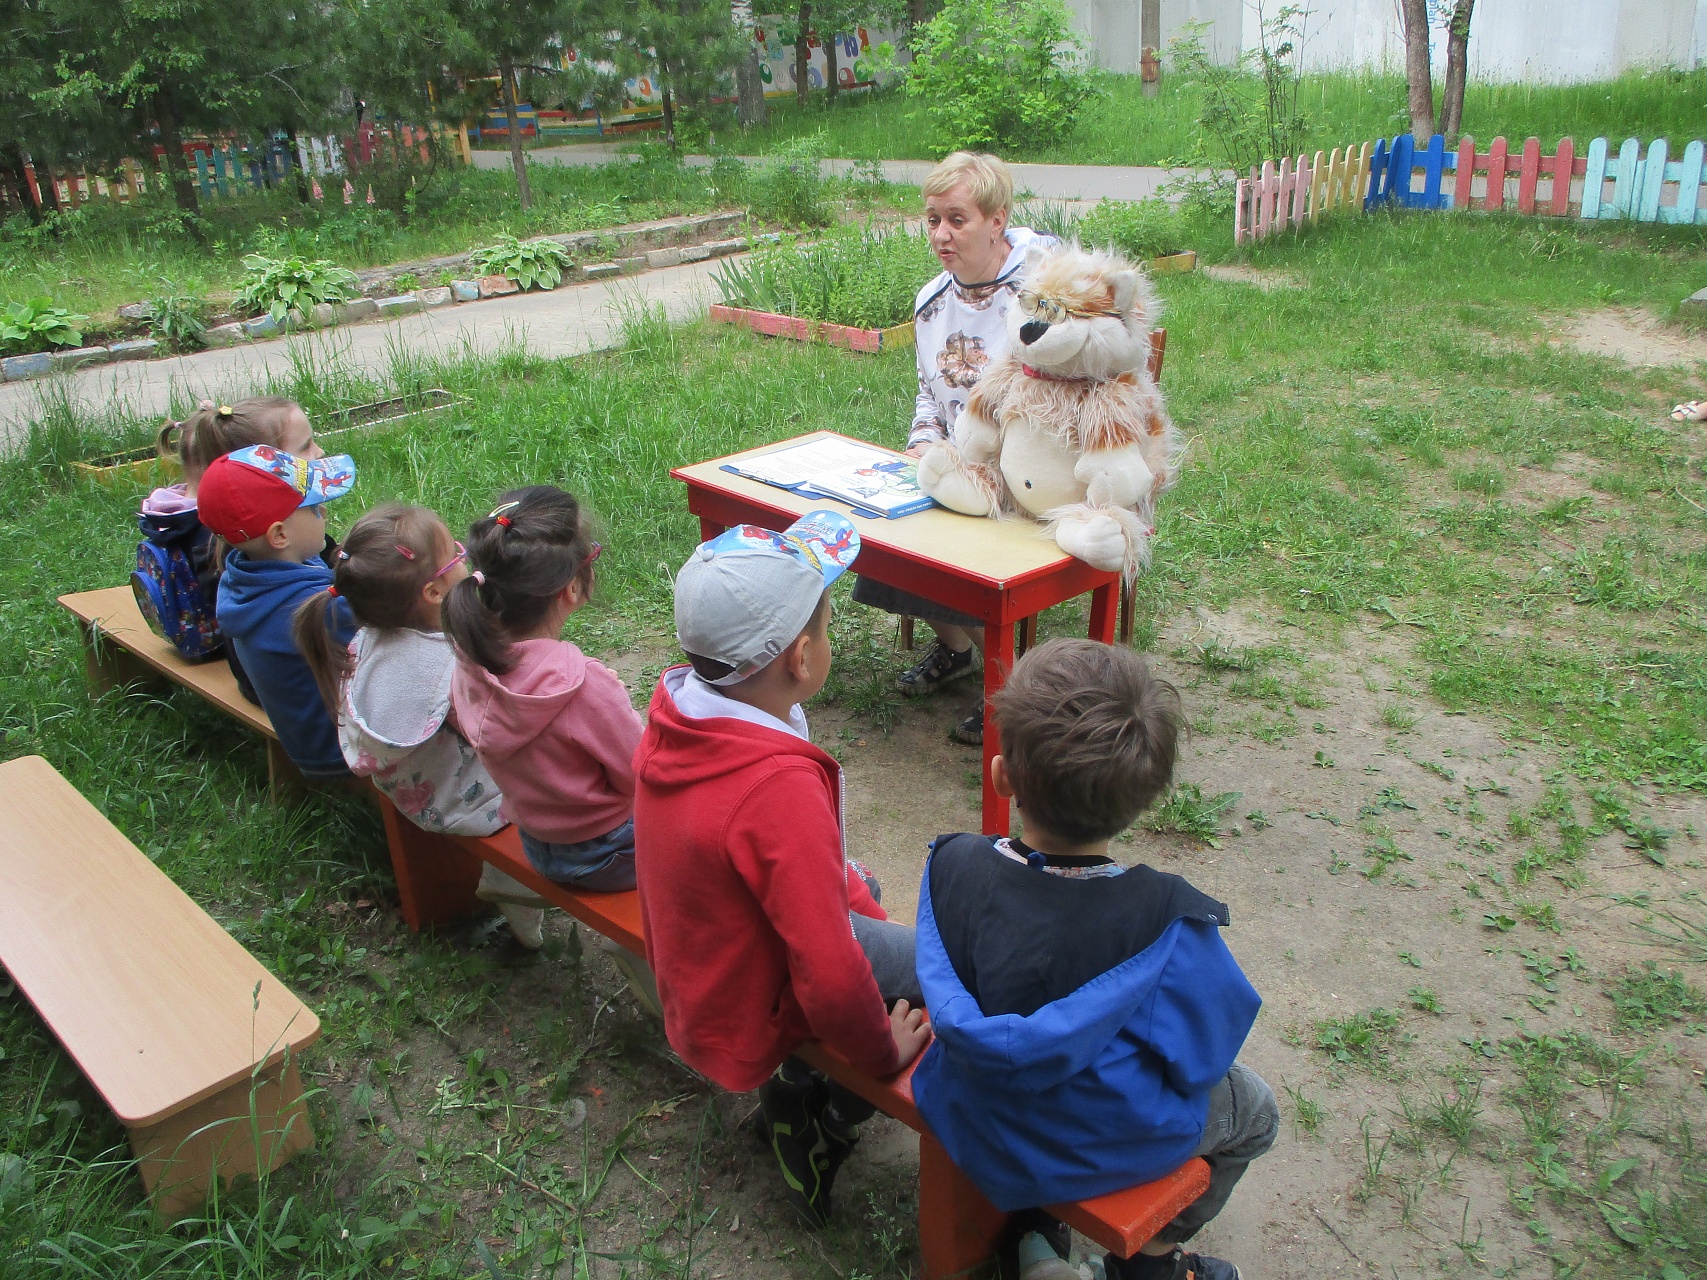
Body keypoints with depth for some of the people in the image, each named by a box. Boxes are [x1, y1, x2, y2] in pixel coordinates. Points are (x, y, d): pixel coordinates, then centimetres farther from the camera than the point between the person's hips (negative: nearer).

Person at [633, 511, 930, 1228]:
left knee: (858, 896, 27)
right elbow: (832, 981, -35)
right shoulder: (781, 790, -38)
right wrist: (884, 1051, -15)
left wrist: (851, 888, 8)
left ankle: (793, 1088, 27)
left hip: (690, 975, 8)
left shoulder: (674, 717, -13)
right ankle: (823, 1126, 14)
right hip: (750, 1025, -8)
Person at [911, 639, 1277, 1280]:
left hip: (968, 1129, 3)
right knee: (1253, 1106, 25)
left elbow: (943, 986, -5)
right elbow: (1205, 1050, -17)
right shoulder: (1166, 921, -32)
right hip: (1103, 1151, -3)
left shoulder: (951, 866, -23)